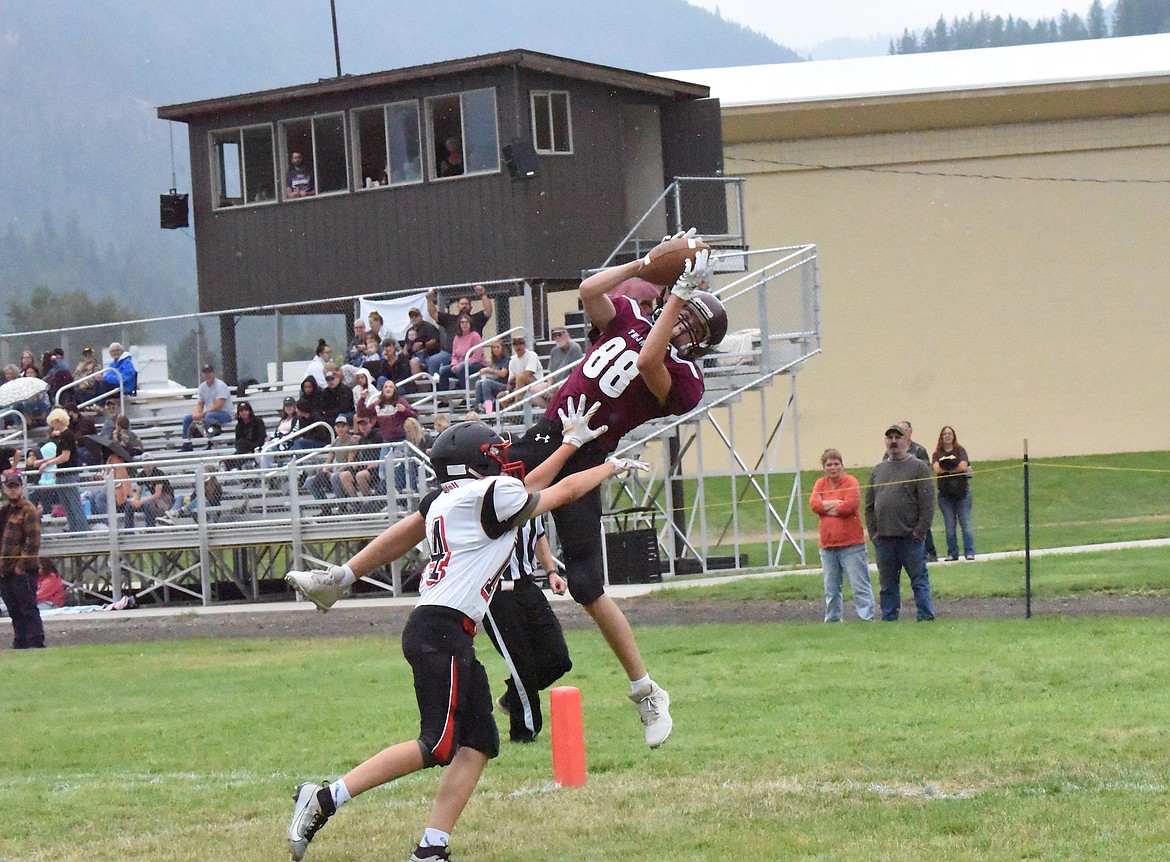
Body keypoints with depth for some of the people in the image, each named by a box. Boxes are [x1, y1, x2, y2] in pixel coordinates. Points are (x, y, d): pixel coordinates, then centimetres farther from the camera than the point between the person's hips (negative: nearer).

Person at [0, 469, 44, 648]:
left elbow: (33, 542, -14)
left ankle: (36, 643, -8)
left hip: (23, 572, -8)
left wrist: (21, 565, -18)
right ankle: (20, 643, 17)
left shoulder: (28, 511, -8)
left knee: (28, 608, -8)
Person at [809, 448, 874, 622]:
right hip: (828, 546, 6)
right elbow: (814, 503, -3)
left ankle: (867, 619, -6)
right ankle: (832, 619, 20)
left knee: (860, 586, -6)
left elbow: (849, 506, -18)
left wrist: (825, 508, -6)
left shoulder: (850, 482, -4)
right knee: (831, 588, 12)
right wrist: (836, 503, -12)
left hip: (851, 544, -6)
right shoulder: (821, 484, 12)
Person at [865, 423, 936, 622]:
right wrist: (873, 532, 5)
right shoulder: (878, 470, 15)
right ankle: (888, 619, 14)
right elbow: (869, 505, 15)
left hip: (910, 537, -5)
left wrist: (920, 531, -12)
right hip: (883, 539, 5)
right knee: (888, 584, 9)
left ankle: (926, 618, 1)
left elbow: (927, 504, -6)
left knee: (919, 581, -1)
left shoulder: (919, 468, 0)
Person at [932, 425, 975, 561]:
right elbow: (936, 469, -8)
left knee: (966, 523, -5)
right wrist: (956, 468, -11)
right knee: (949, 525, 2)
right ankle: (952, 553, 8)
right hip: (945, 493, 1)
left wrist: (945, 469, -6)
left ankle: (969, 552, -4)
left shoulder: (960, 451, 6)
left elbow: (963, 466, -9)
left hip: (962, 491, -1)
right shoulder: (937, 454, 9)